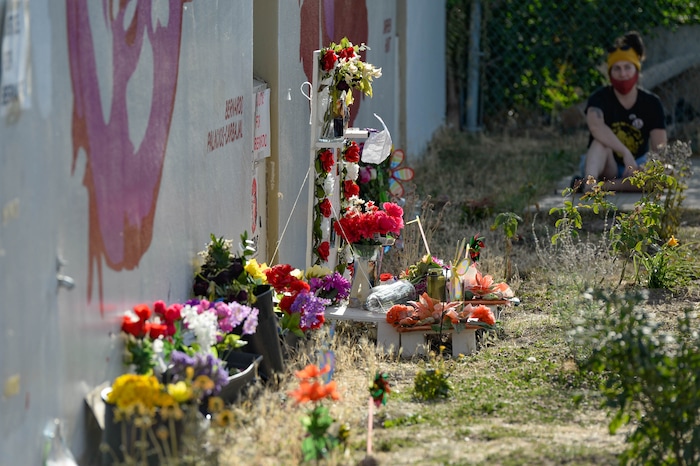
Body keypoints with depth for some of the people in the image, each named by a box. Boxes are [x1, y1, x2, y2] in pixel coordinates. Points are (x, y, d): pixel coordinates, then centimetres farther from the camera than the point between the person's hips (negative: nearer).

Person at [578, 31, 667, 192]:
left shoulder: (651, 103, 0)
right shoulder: (600, 98, -8)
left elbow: (660, 148, -8)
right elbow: (595, 125, -32)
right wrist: (625, 153, -42)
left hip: (635, 169, 2)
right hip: (608, 169, -2)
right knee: (601, 141, -33)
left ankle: (604, 186, -37)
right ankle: (590, 180, -62)